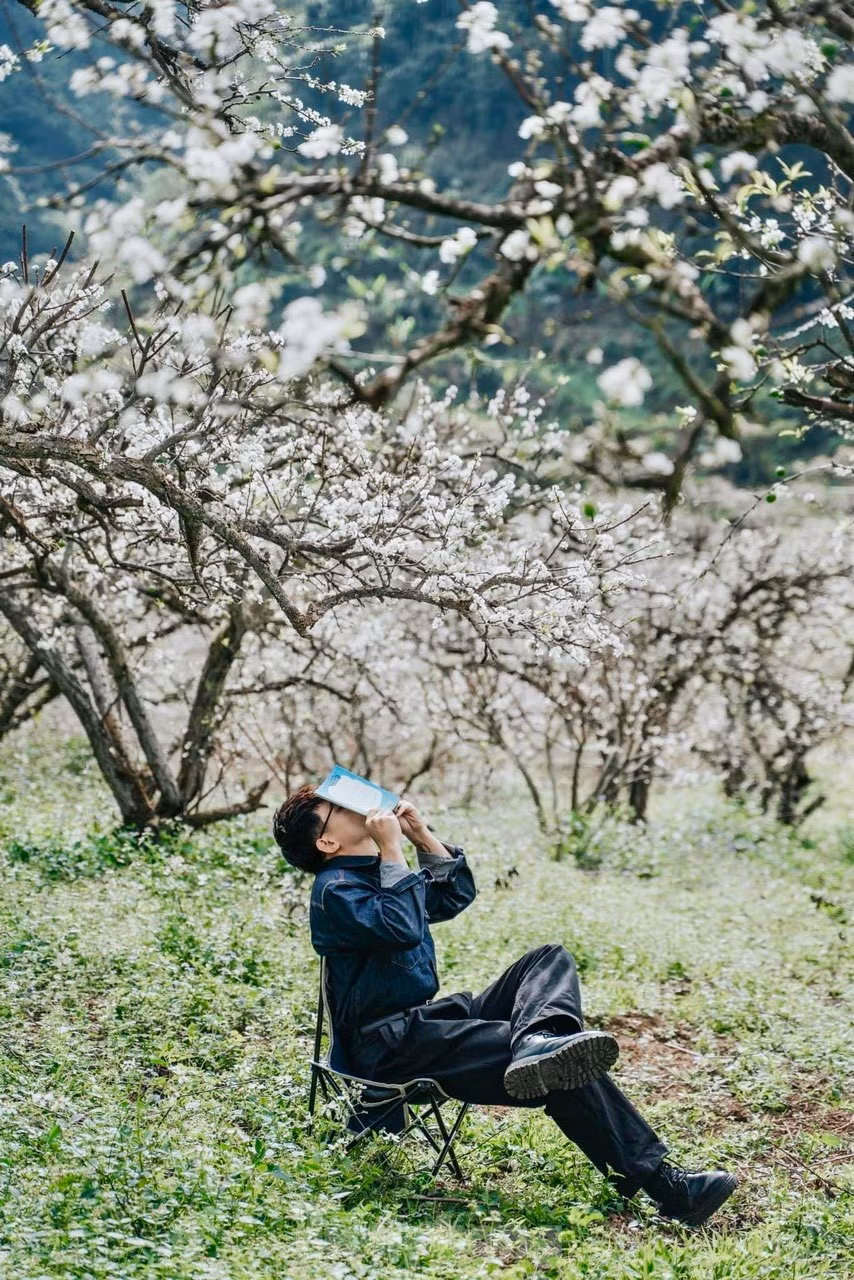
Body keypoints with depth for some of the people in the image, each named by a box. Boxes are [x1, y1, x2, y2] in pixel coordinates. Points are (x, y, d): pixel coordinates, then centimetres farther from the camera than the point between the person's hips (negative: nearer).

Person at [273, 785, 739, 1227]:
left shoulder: (377, 871, 19)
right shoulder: (334, 889, -11)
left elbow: (454, 895, 27)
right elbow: (400, 929, -29)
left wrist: (421, 833, 15)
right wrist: (392, 848, -21)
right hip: (390, 1047, -11)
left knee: (551, 959, -2)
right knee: (565, 1072, -23)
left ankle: (538, 1045, -36)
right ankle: (664, 1184, -29)